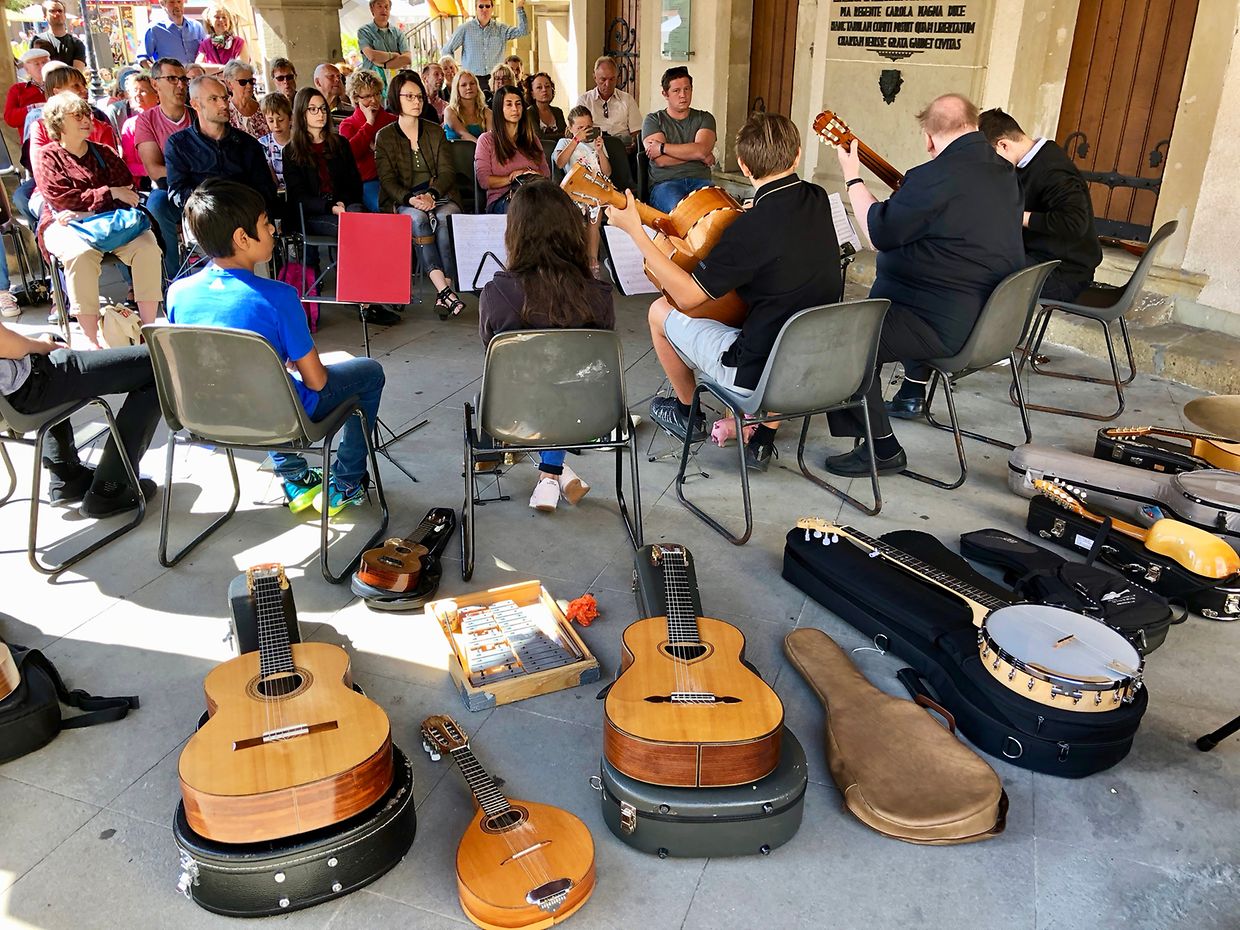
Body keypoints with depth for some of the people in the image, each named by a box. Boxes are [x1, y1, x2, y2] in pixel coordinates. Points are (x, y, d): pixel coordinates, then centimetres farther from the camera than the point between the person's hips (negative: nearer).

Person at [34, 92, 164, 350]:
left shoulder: (103, 153, 18)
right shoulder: (48, 157, 6)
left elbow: (127, 189, 4)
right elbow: (62, 200, -7)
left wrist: (81, 210, -11)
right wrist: (109, 193, -12)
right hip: (65, 225, -3)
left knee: (146, 244, -28)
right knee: (81, 253, -38)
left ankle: (149, 327, -25)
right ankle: (91, 340, -37)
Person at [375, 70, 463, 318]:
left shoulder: (436, 132, 15)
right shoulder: (384, 137, 9)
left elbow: (447, 172, 3)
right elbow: (387, 179, -2)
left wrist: (431, 194, -18)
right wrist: (410, 199, -23)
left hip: (438, 196, 1)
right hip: (401, 201, -1)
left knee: (446, 217, -33)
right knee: (418, 218, -36)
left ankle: (443, 292, -39)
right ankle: (443, 288, -46)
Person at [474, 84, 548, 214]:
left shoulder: (532, 139, 26)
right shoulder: (486, 140, 12)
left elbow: (546, 174, 18)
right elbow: (484, 181, 2)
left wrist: (530, 175, -6)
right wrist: (511, 179, -10)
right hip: (501, 200, -3)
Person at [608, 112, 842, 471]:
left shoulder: (754, 226, -24)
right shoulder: (819, 201, -1)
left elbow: (687, 295, -19)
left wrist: (634, 229, -17)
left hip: (758, 374, -7)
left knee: (660, 311, 11)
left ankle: (686, 411, 35)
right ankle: (763, 436, 28)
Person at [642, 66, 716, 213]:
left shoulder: (704, 118, 17)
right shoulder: (653, 120, 12)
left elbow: (701, 150, -4)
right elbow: (661, 160, -4)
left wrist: (662, 147, -2)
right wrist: (701, 156, 2)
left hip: (699, 181, 2)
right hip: (665, 183, -2)